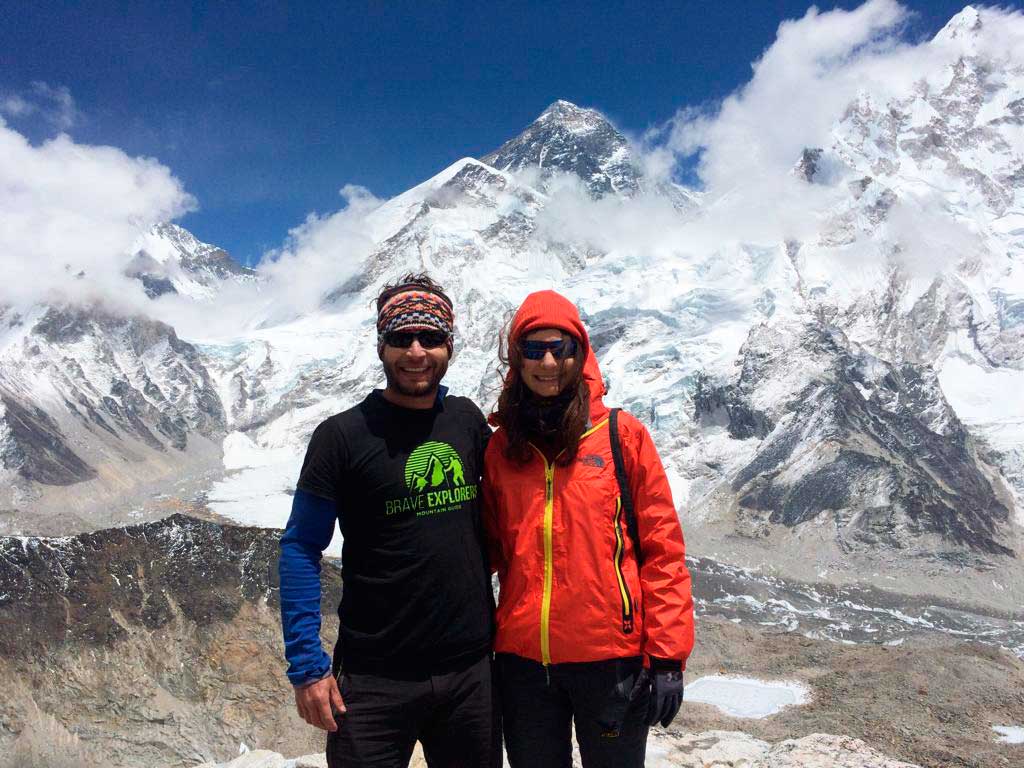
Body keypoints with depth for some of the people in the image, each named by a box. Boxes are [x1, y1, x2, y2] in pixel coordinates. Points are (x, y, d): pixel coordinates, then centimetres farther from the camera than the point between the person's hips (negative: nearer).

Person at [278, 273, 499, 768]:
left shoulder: (467, 420, 1)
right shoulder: (342, 435, -10)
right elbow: (300, 550, -8)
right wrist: (306, 664, -12)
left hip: (471, 668, 4)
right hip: (374, 679, -4)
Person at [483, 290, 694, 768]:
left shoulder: (622, 435, -4)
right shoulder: (500, 447, 4)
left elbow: (663, 550, -5)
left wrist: (667, 657, -8)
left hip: (611, 656, -2)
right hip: (522, 657, 3)